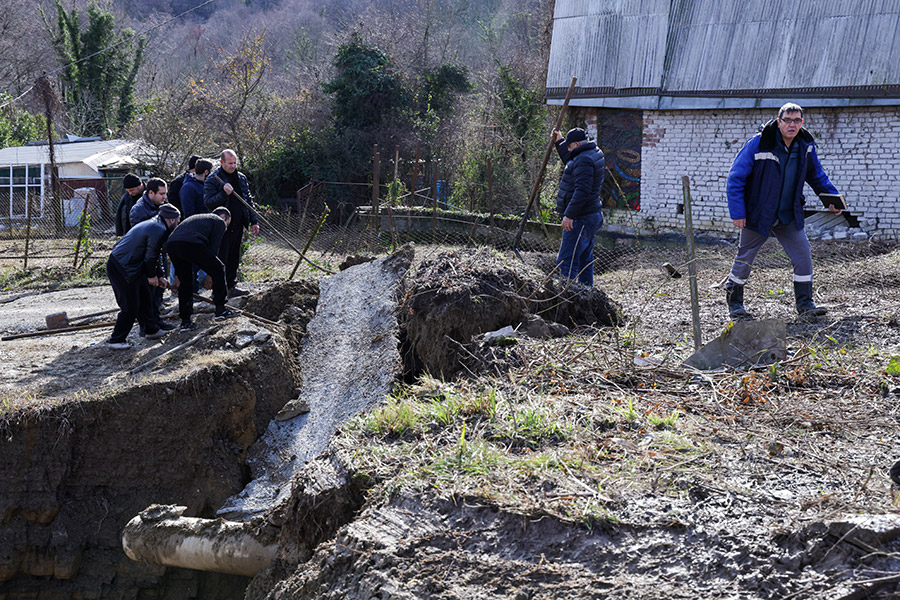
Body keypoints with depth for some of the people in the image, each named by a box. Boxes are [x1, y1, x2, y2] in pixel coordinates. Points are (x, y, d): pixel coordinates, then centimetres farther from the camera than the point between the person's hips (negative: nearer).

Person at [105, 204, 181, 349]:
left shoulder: (154, 224, 18)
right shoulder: (159, 230, -16)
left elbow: (153, 255, 26)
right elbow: (150, 257, -15)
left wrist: (159, 276, 25)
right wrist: (151, 275, 1)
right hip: (122, 268, -11)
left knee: (144, 297, 21)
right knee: (130, 306, -5)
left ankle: (151, 330, 33)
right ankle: (116, 340, 3)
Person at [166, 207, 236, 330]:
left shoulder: (197, 218, 40)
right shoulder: (219, 222, 19)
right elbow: (213, 248, 6)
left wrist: (178, 274, 35)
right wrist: (209, 275, 12)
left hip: (171, 244, 7)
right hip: (191, 244, -7)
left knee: (185, 281, 22)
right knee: (218, 269, 14)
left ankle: (185, 321, 21)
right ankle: (220, 309, 18)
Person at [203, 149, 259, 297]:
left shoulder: (241, 178, 13)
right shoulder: (212, 180, -6)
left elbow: (249, 200, 19)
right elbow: (208, 202, -13)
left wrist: (253, 221, 14)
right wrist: (224, 193, -26)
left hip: (238, 226, 6)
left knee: (234, 258, 12)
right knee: (221, 259, -6)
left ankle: (231, 287, 21)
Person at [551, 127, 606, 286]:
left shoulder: (584, 160, -19)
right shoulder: (594, 153, 15)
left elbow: (582, 191, -27)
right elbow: (570, 161, 37)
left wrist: (569, 215, -27)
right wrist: (559, 142, 37)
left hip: (580, 219, -11)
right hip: (591, 216, 11)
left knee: (566, 262, -14)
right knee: (585, 260, 18)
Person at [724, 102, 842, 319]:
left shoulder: (806, 147, -3)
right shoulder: (759, 144, -18)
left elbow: (817, 177, 15)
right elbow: (736, 177, -14)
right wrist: (737, 212, -17)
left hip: (789, 216, 4)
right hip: (758, 215, -4)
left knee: (803, 254, -3)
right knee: (745, 258, 7)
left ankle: (805, 303, 7)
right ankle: (734, 301, 25)